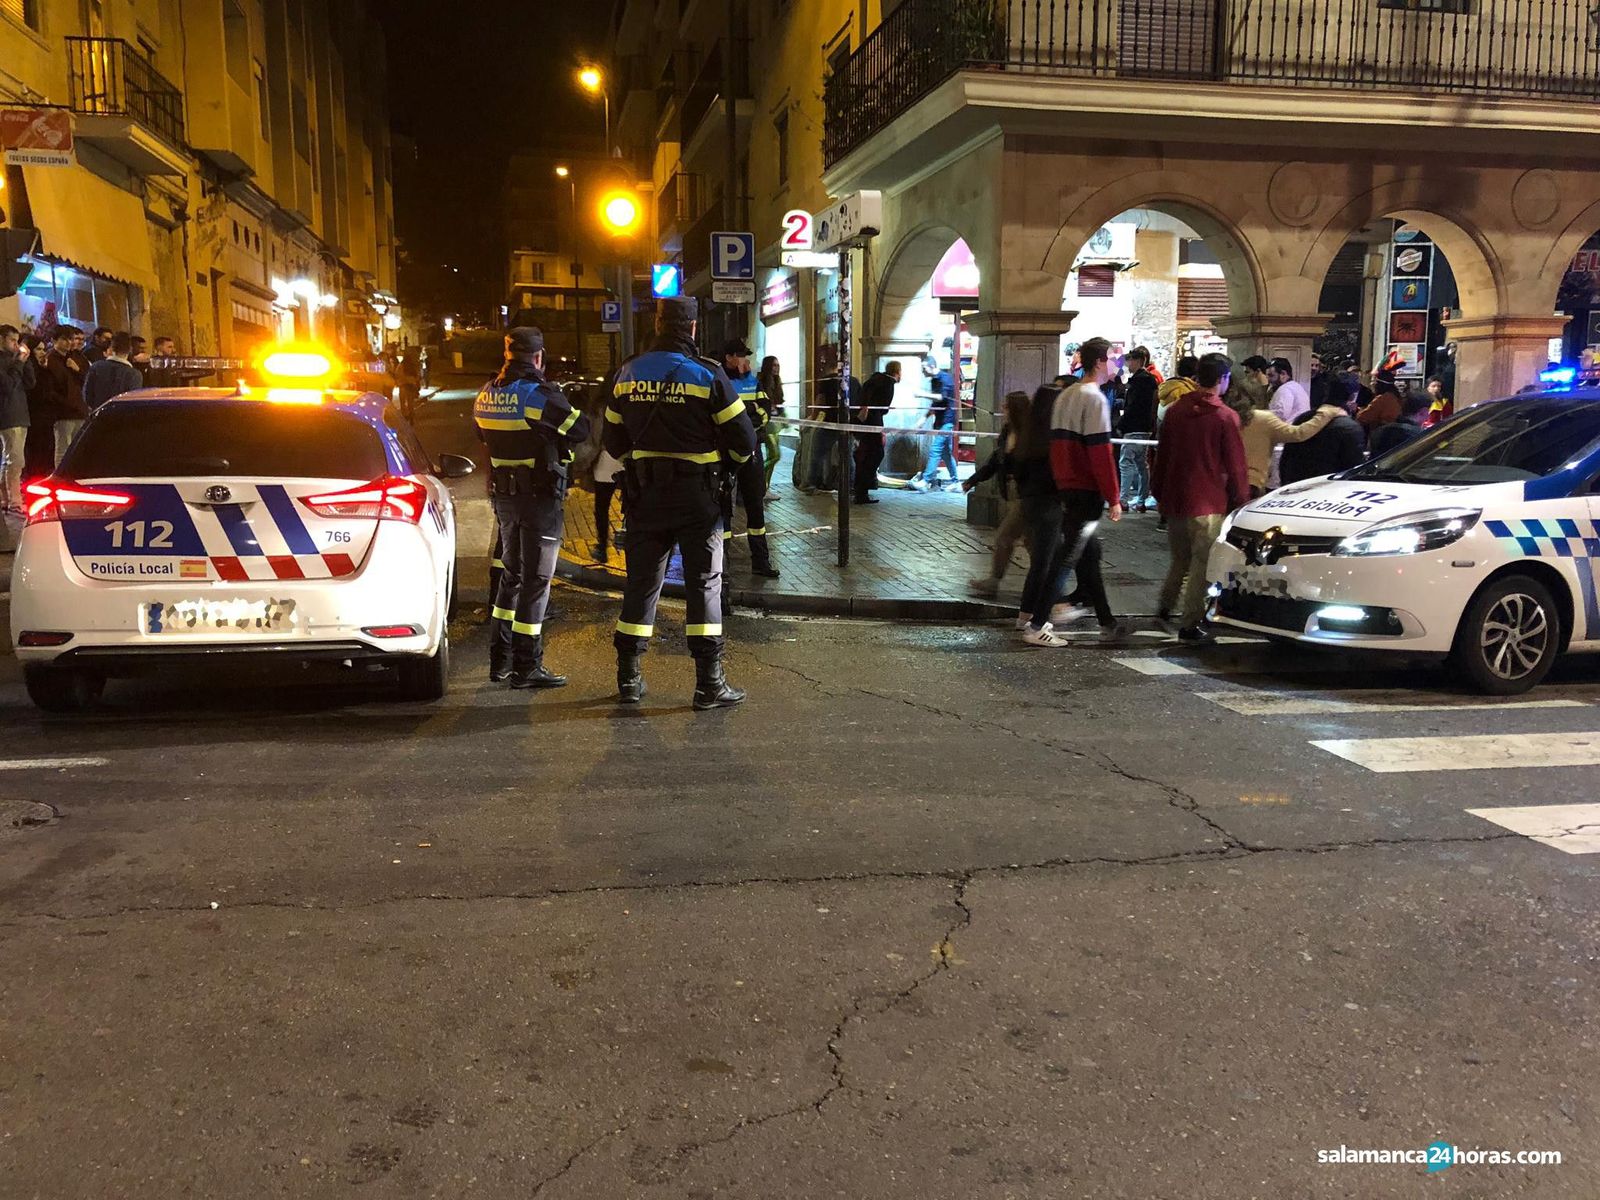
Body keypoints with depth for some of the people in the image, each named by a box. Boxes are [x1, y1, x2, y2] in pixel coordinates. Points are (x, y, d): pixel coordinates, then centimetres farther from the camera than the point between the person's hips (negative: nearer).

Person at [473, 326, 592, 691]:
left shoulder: (485, 396, 6)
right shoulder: (541, 394, -16)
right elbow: (579, 429, -10)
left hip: (503, 494, 7)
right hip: (540, 496, -7)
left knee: (511, 573, 19)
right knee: (535, 579, -1)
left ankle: (500, 660, 24)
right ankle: (526, 667, 2)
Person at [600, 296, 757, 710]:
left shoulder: (626, 374, 4)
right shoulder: (707, 375, -11)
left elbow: (614, 441, 10)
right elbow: (743, 441, -9)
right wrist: (727, 459, 13)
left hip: (644, 494, 4)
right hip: (697, 496, -4)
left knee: (641, 583, 12)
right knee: (704, 583, 2)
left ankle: (629, 678, 17)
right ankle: (709, 683, 2)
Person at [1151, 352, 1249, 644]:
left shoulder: (1176, 411, 5)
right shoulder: (1226, 417, -11)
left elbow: (1162, 456, 12)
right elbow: (1236, 466, -9)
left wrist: (1159, 492, 20)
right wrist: (1241, 500, 1)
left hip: (1174, 499, 6)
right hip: (1208, 502, -6)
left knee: (1180, 558, 22)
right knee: (1201, 563, 1)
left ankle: (1166, 607, 27)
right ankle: (1190, 624, 1)